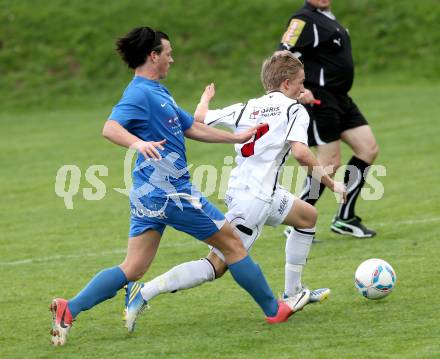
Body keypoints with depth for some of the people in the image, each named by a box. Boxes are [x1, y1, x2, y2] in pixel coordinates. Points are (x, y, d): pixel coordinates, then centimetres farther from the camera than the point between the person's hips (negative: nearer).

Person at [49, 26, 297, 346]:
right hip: (170, 191, -10)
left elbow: (192, 128, 27)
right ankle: (273, 309, 17)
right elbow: (110, 128, -30)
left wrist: (236, 137, 28)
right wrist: (138, 143, -49)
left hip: (148, 195, 10)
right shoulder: (141, 93, -15)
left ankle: (69, 309, -6)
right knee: (232, 242, 5)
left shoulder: (157, 92, 18)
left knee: (132, 269, 6)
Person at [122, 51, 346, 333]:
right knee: (217, 266, -7)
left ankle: (293, 293, 30)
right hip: (255, 198, -8)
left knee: (308, 216, 26)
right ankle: (144, 292, -16)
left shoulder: (246, 108, 12)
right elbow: (301, 152, -20)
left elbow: (199, 119, 14)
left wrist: (205, 100, 37)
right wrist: (331, 183, -10)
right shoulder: (294, 110, -5)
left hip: (238, 190, 8)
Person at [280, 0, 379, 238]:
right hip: (319, 100, -10)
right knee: (330, 162, -9)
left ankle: (345, 219, 12)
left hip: (340, 100, 10)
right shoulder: (304, 20, -14)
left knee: (369, 149, 6)